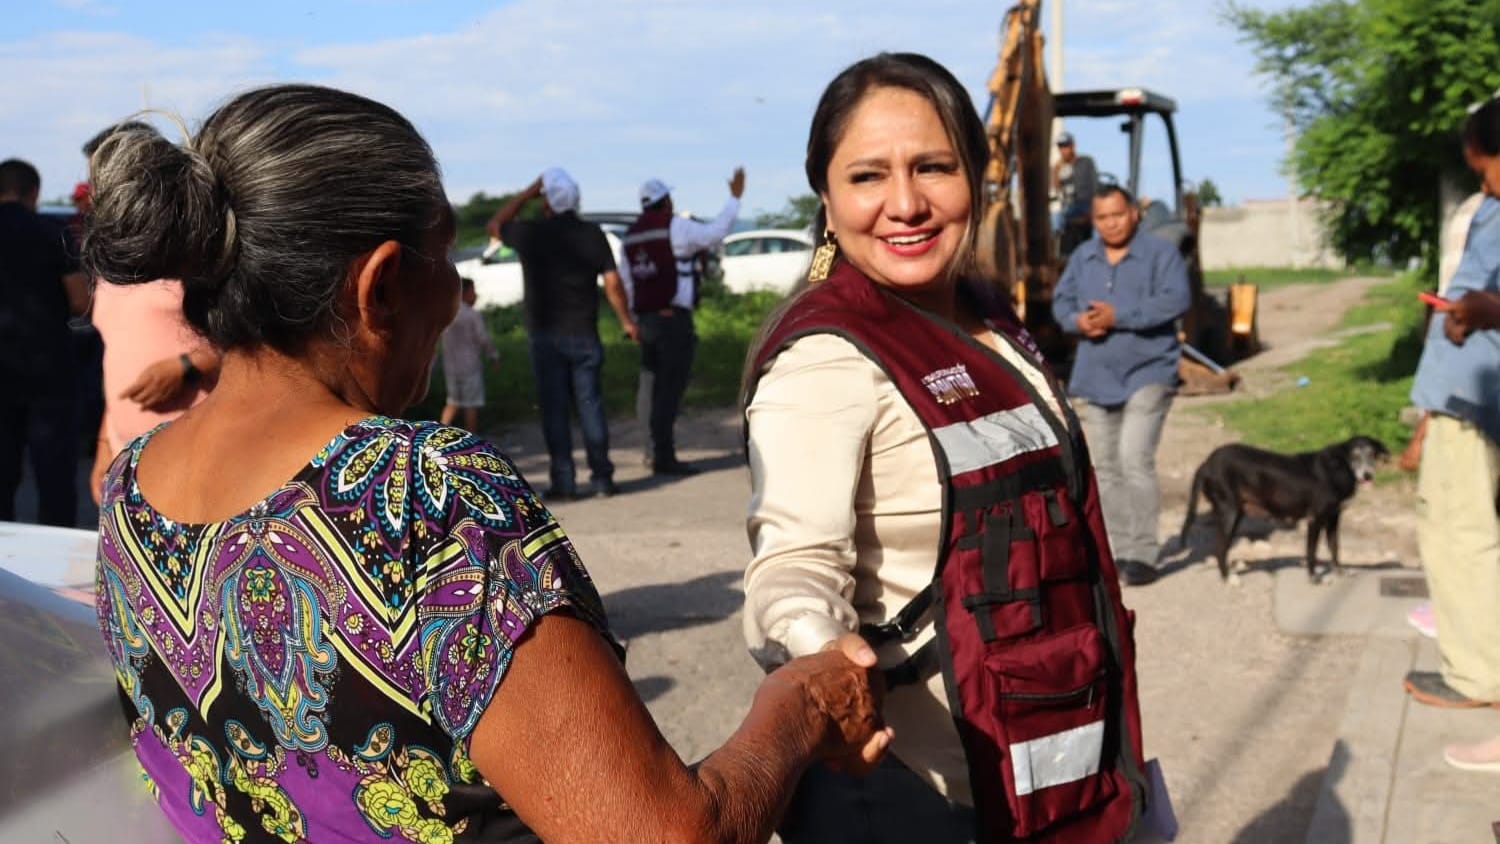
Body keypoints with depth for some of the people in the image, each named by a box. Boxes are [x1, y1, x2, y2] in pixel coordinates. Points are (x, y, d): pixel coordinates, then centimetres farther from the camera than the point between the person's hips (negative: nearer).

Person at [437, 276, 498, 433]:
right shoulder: (473, 315, -14)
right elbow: (484, 340, -12)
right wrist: (493, 356, 5)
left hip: (451, 366, 6)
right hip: (470, 365, -6)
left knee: (452, 402, 18)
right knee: (472, 405, 3)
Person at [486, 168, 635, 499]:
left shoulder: (531, 233, -5)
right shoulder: (592, 234, 0)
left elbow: (496, 225, 14)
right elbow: (612, 281, -2)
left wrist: (528, 192, 12)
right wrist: (627, 321, 7)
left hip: (546, 335, -2)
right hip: (584, 334, 2)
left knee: (554, 409, 1)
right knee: (590, 404, 6)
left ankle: (564, 481, 0)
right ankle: (602, 477, 8)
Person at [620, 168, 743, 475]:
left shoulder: (632, 235, 13)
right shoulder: (675, 226, -8)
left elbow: (625, 279, 15)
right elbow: (715, 233, -11)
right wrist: (735, 197, -1)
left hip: (646, 319, 7)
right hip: (673, 318, -7)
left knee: (657, 388, 13)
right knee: (670, 388, -7)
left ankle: (658, 454, 16)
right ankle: (664, 458, -9)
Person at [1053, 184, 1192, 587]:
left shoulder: (1160, 253, -5)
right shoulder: (1083, 257, 12)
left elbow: (1176, 299, -17)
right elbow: (1061, 300, 14)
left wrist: (1119, 316, -21)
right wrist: (1077, 320, -10)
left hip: (1147, 374, -6)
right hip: (1098, 377, 6)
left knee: (1134, 458, -18)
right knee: (1105, 467, 11)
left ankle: (1142, 553, -12)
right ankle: (1118, 549, 23)